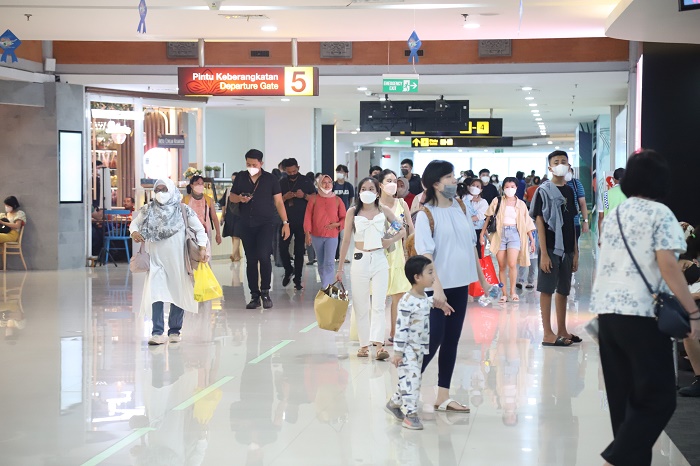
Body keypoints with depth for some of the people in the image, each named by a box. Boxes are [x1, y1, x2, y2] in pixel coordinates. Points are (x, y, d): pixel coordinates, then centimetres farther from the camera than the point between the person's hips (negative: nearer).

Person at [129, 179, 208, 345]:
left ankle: (174, 331, 17)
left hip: (177, 259, 0)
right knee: (156, 294, -9)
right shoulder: (148, 210, 3)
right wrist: (134, 232, -10)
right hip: (156, 259, 1)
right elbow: (135, 223, 13)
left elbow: (199, 229, -1)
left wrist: (202, 247, -15)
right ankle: (157, 332, -8)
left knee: (179, 294, 6)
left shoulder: (183, 210, -2)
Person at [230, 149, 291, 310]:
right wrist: (240, 198, -8)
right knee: (250, 260, 4)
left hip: (266, 224, -3)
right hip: (247, 225, 3)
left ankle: (265, 292, -2)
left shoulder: (270, 179, 0)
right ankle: (254, 295, 10)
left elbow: (278, 202, 2)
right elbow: (232, 196, 16)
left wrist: (285, 223, -4)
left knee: (263, 256, -17)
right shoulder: (241, 178, 8)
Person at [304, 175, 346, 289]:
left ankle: (326, 287, -14)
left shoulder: (337, 200, 3)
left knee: (329, 263, -12)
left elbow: (344, 218, 7)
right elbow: (308, 217, 1)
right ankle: (325, 285, 22)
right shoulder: (314, 199, 3)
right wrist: (308, 233, -7)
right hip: (316, 236, 2)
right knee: (321, 264, 11)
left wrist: (337, 224, -12)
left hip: (332, 236, -2)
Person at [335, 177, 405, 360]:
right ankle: (364, 344, 11)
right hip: (360, 260, 0)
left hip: (379, 260, 0)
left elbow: (402, 230, 14)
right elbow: (346, 240, 4)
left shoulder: (384, 211, 3)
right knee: (361, 306, 4)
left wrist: (390, 241, -6)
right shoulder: (353, 211, 1)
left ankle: (379, 345, -17)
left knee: (379, 305, -8)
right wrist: (340, 267, 4)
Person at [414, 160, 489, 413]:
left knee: (451, 341, 10)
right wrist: (437, 288, -25)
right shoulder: (426, 214, -12)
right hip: (437, 288, -7)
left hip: (460, 285, 7)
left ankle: (443, 397, 18)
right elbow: (425, 254, -18)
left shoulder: (460, 208, 8)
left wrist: (482, 278, 17)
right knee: (432, 341, -7)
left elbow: (471, 245, 16)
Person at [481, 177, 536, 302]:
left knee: (512, 264, -15)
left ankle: (513, 291, 1)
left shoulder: (521, 204, 8)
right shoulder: (497, 202, 6)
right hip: (499, 234, 0)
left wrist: (532, 240, 10)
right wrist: (482, 234, 3)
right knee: (501, 266, 1)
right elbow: (488, 218, 8)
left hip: (514, 233, 0)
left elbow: (527, 223, 11)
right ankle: (504, 294, 8)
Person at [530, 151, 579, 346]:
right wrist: (543, 253, -15)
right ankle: (548, 334, -1)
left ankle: (562, 331, 19)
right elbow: (539, 222, -9)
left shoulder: (569, 191, 11)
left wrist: (575, 252, 11)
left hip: (567, 249, 6)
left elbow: (571, 225, 15)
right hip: (550, 248, -6)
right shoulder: (543, 191, -6)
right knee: (547, 290, -3)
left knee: (563, 290, 11)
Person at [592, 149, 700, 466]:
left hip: (607, 311, 7)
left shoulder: (613, 215, 15)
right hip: (642, 314, -7)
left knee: (623, 397, 12)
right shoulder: (659, 214, -6)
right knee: (658, 398, -2)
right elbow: (667, 265, -15)